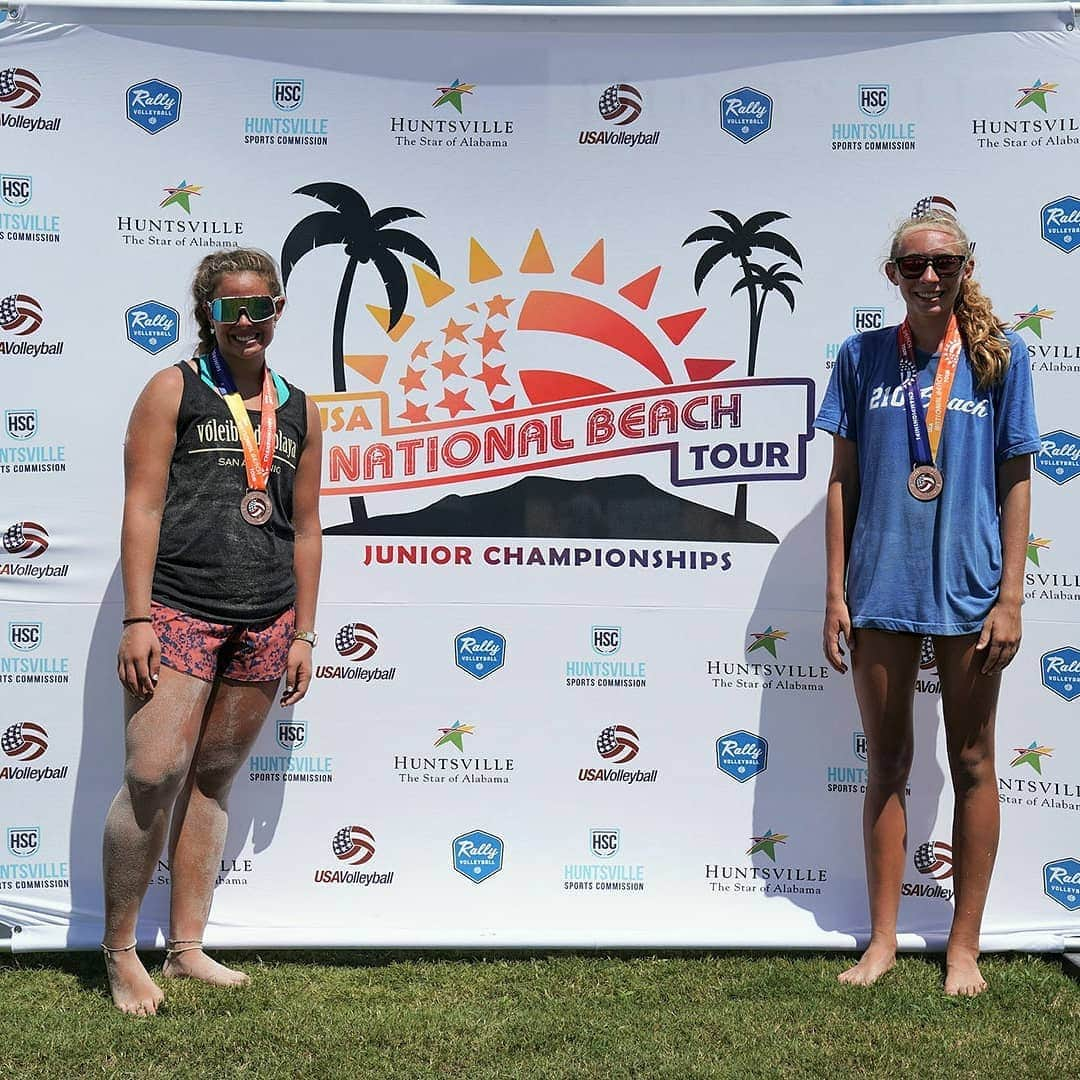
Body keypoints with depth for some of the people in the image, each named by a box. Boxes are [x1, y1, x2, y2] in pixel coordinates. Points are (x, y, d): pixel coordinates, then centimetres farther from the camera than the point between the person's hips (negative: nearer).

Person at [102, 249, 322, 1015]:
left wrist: (303, 634, 12)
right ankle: (120, 950, 5)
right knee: (155, 774, -11)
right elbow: (143, 506, -3)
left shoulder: (300, 411, 15)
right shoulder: (174, 390, 4)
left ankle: (187, 948, 17)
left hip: (265, 621, 4)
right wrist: (137, 616, -11)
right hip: (178, 610, -4)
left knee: (214, 780, 9)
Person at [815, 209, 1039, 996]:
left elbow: (1016, 482, 0)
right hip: (882, 587, 1)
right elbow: (843, 479, 5)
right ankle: (883, 940, 22)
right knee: (887, 764, 10)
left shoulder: (1000, 354, -1)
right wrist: (836, 593, 1)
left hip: (969, 587, -1)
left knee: (972, 766, 8)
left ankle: (965, 945, 21)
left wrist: (1011, 597, -6)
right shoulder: (863, 358, 2)